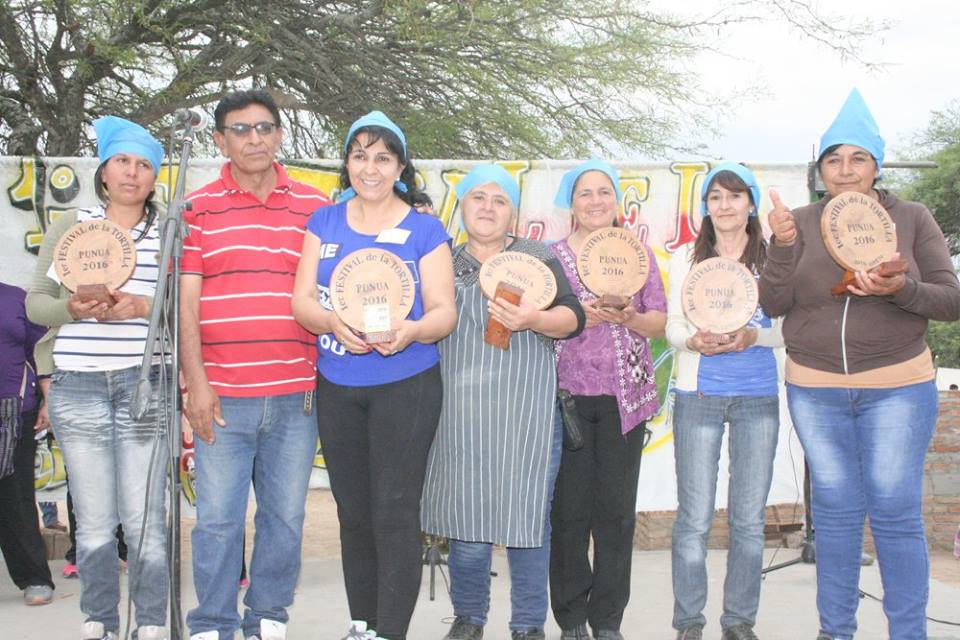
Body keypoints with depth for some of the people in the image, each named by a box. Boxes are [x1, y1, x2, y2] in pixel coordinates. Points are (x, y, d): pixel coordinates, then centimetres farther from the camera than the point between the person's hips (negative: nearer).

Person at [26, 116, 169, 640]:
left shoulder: (170, 234, 8)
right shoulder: (69, 226, 11)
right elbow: (35, 301, 9)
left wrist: (143, 307, -15)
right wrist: (72, 308, -11)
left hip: (144, 385, -1)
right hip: (77, 386, 1)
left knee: (144, 519, -1)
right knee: (93, 522, 3)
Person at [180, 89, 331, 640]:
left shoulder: (315, 207, 8)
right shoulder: (199, 208, 5)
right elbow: (186, 302, 1)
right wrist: (196, 382, -7)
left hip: (296, 394, 2)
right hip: (222, 394, -2)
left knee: (286, 516, 9)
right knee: (218, 519, 1)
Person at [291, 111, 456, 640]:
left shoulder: (424, 230, 0)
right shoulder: (324, 223, 8)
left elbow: (444, 311, -4)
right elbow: (302, 300, 2)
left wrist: (411, 331, -26)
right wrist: (334, 322, -20)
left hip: (405, 386, -3)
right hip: (336, 388, 4)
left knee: (394, 514, -7)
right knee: (353, 512, 12)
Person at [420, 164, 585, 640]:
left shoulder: (536, 257, 8)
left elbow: (572, 318, -2)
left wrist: (533, 320, -20)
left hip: (525, 413, -1)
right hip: (461, 413, 1)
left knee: (525, 517, -1)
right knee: (467, 523, 1)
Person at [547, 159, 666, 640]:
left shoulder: (638, 253, 10)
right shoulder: (552, 255, 7)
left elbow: (660, 322, 8)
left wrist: (630, 318, -12)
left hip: (625, 395, 1)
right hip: (567, 394, -1)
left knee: (616, 507, 1)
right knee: (569, 506, -3)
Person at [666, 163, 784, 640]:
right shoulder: (686, 258, 7)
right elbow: (672, 326, 6)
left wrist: (754, 336, -15)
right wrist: (693, 339, -15)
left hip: (758, 397, 1)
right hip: (699, 395, 0)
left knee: (749, 518, 5)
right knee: (694, 517, -1)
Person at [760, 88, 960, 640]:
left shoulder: (912, 218, 0)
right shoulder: (801, 223, 2)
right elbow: (774, 304, -2)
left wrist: (900, 289, -21)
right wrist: (784, 245, -17)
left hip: (898, 388, -1)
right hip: (815, 391, 2)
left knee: (896, 513, -1)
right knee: (835, 511, 8)